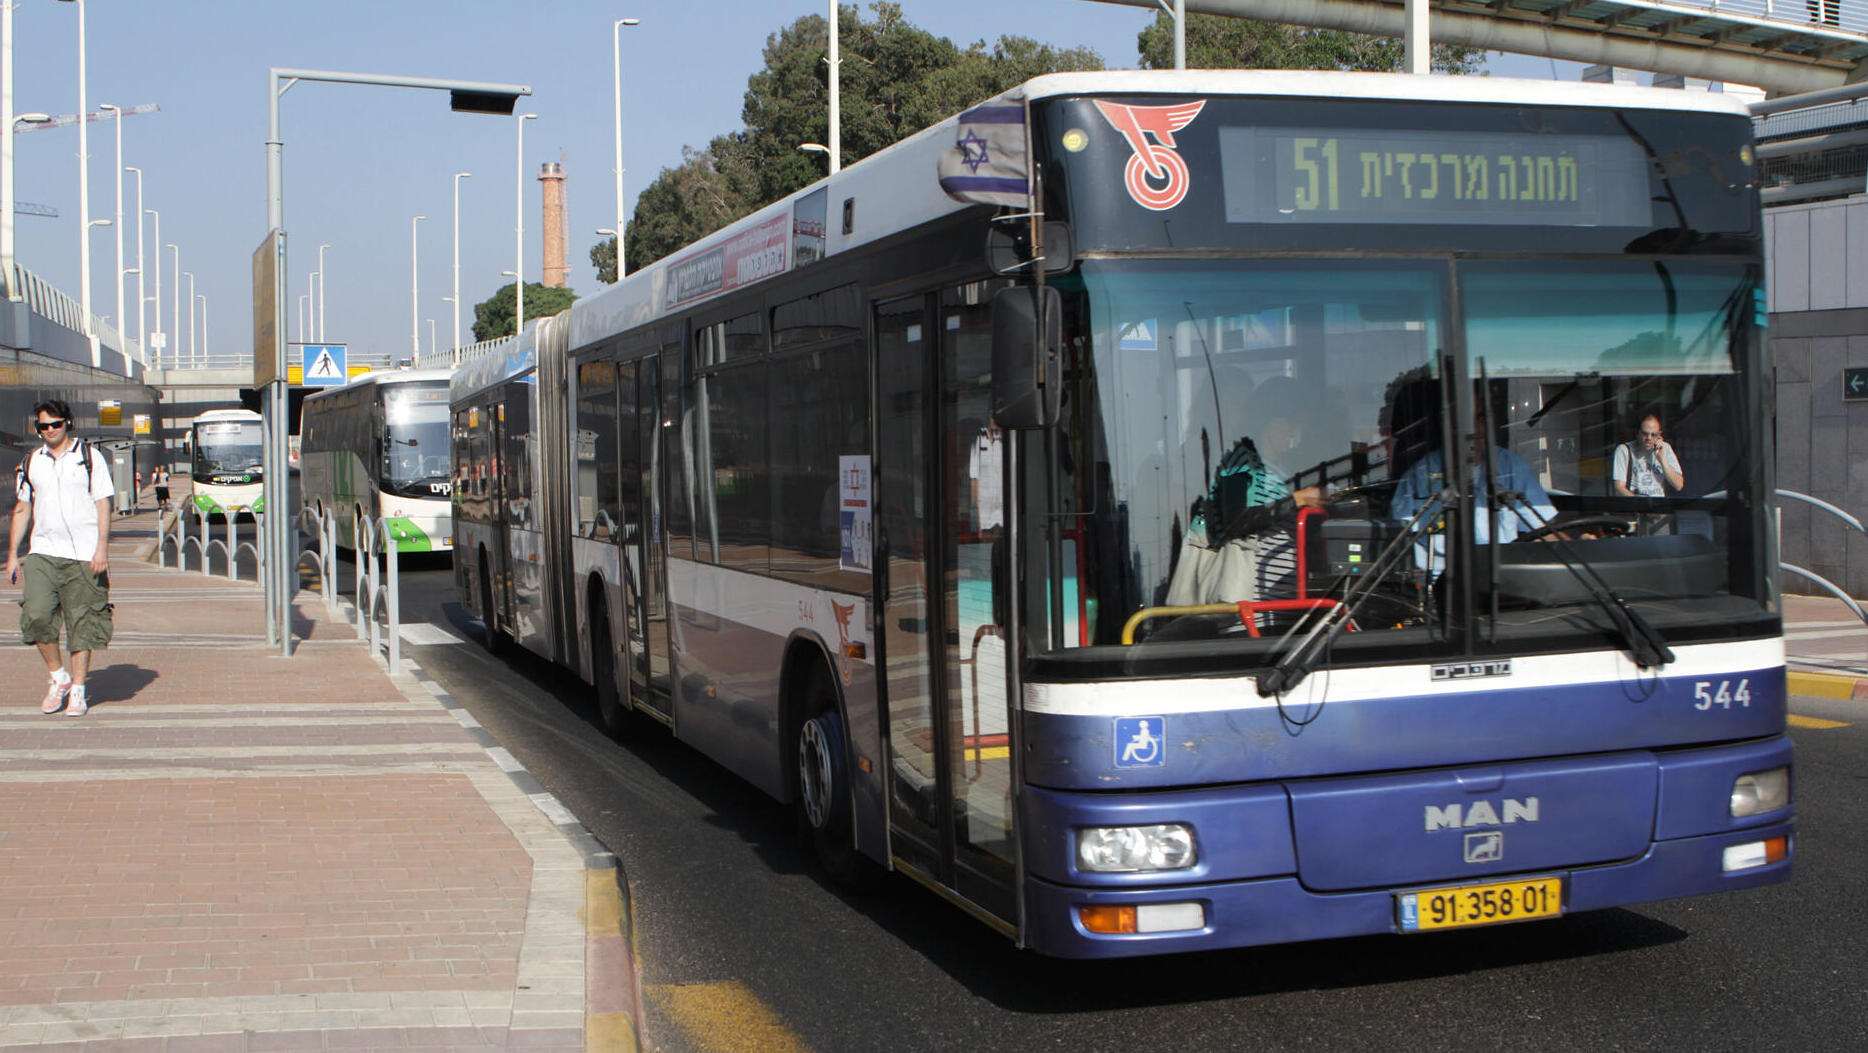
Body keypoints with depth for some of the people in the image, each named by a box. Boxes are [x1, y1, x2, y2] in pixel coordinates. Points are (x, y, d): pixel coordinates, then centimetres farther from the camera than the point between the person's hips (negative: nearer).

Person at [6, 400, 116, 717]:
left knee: (81, 623, -1)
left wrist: (102, 548, -10)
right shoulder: (31, 462, 12)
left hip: (83, 556, -3)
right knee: (36, 616, -11)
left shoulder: (90, 456, 2)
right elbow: (22, 509, 16)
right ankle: (58, 676, 9)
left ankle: (77, 690, 8)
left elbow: (103, 504, -1)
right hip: (42, 553, 3)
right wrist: (12, 553, 10)